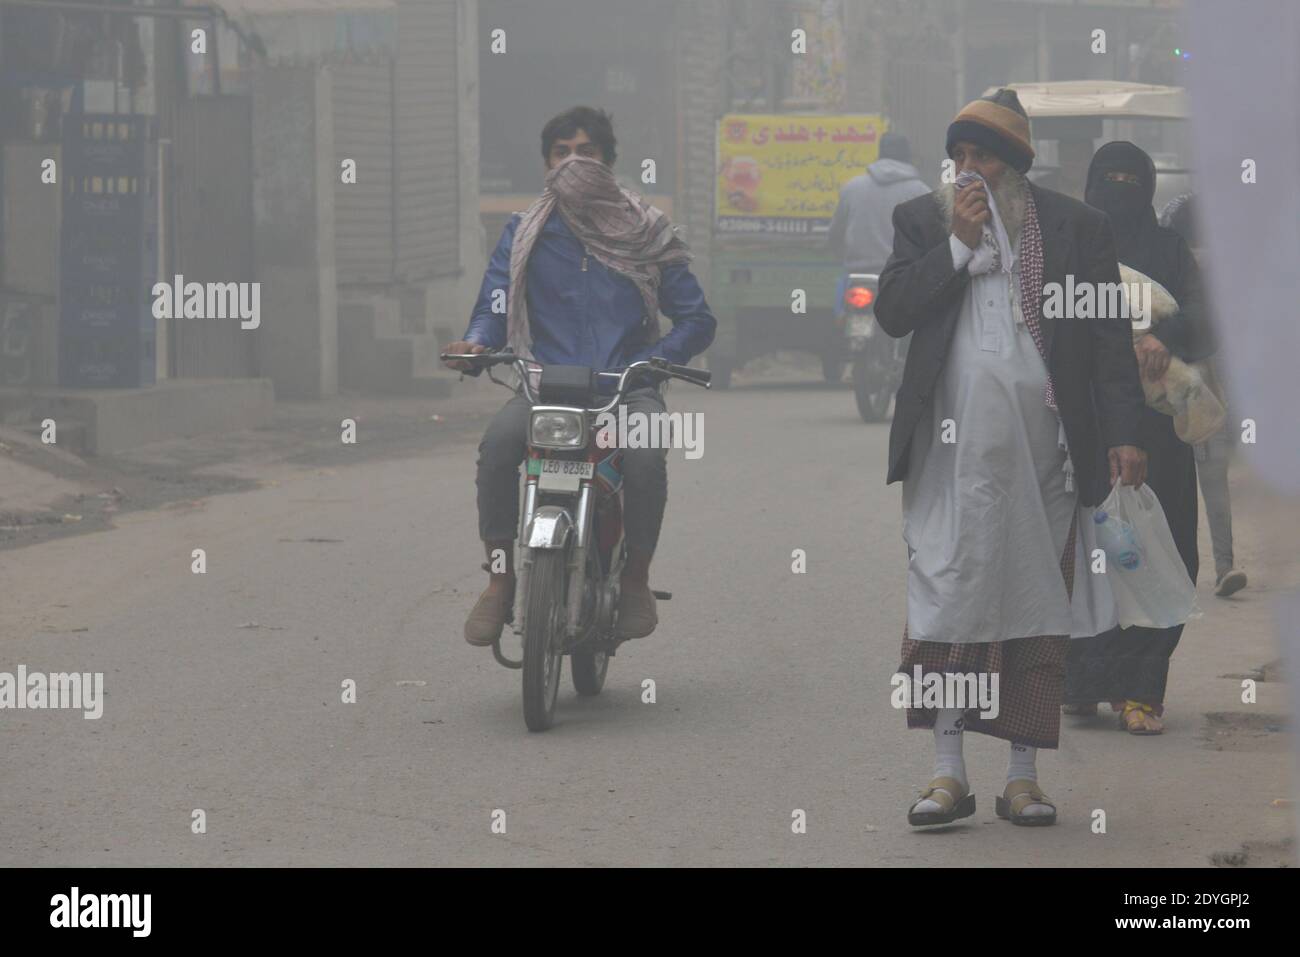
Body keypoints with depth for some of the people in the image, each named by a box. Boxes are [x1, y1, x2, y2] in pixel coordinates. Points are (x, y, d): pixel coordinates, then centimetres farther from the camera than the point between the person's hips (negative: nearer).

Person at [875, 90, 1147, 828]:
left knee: (1036, 603, 1)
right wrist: (960, 244, -7)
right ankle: (949, 773, -2)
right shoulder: (923, 220, 12)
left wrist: (1125, 433, -3)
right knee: (946, 596, -5)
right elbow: (892, 312, 0)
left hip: (1043, 441, 0)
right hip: (952, 445, 0)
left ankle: (1024, 775, 5)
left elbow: (1110, 334, 5)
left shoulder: (1077, 226, 9)